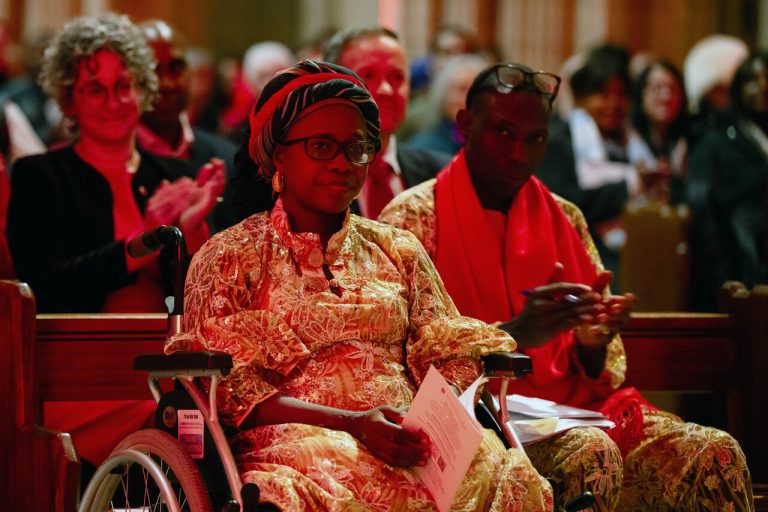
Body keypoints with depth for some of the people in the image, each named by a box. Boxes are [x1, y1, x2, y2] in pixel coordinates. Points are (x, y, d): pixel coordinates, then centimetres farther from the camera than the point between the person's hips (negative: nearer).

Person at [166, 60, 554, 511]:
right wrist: (352, 423, -16)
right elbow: (231, 389, -1)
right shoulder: (228, 257, 11)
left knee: (506, 476, -30)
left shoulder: (399, 251, 23)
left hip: (407, 437, 4)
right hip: (296, 437, -4)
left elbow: (450, 355, 15)